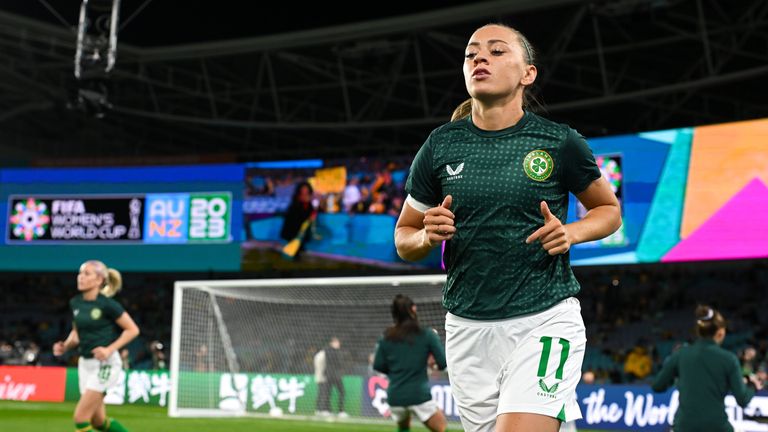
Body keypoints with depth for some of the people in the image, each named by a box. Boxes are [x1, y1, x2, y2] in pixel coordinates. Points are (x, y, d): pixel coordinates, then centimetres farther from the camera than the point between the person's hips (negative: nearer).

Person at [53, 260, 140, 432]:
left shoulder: (107, 305, -13)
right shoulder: (75, 303, 5)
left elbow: (132, 329, -9)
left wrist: (110, 350, -19)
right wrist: (65, 346, 0)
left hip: (105, 364, -7)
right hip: (85, 363, 7)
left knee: (81, 417, -11)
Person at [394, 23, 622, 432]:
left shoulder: (560, 142, -2)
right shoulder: (439, 146, 3)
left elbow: (609, 209, 13)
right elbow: (403, 238, 12)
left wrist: (571, 233, -7)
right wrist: (427, 235, -10)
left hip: (545, 321, -3)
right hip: (468, 328, 3)